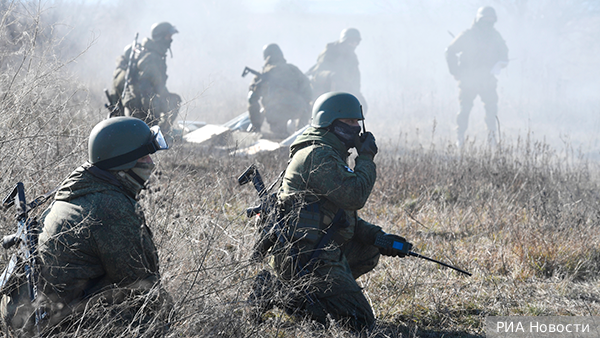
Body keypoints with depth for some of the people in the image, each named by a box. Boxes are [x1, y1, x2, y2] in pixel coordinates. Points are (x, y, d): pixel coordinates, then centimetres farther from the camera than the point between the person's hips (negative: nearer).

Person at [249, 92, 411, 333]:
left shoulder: (329, 155, 21)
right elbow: (355, 196, -21)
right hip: (307, 257, -11)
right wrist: (366, 158, -7)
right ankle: (277, 291, -10)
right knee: (360, 323, -12)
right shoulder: (318, 155, -13)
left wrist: (377, 236, 10)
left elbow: (344, 215, 22)